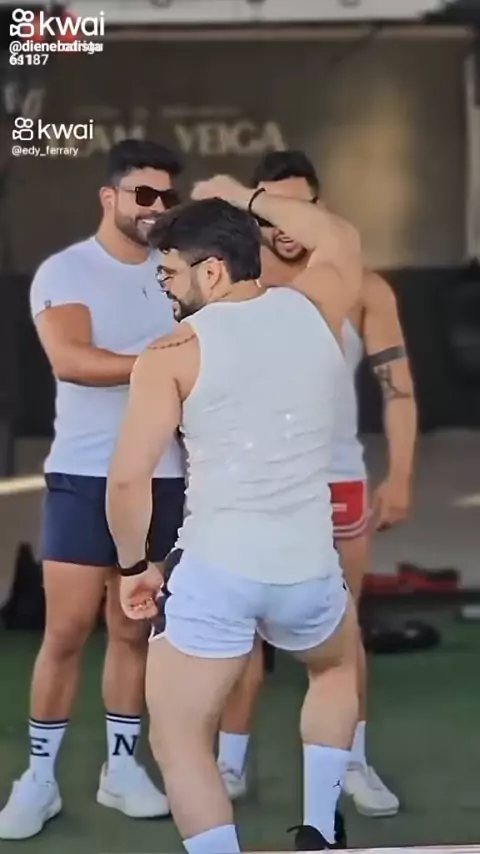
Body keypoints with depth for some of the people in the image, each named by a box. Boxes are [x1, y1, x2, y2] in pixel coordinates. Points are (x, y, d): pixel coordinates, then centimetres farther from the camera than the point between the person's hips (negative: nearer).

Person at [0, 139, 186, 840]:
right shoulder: (64, 271, -4)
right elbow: (70, 360, -18)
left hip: (161, 478, 4)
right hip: (85, 476, -4)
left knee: (134, 630, 8)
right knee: (67, 631, -2)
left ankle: (121, 766, 19)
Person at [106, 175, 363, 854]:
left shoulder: (174, 352, -6)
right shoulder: (314, 310, 6)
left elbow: (128, 478, -10)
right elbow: (342, 240, 30)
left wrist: (133, 566, 6)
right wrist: (245, 199, 35)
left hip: (213, 573, -4)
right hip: (308, 571, 4)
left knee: (179, 739, 10)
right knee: (338, 666, 36)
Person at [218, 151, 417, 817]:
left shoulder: (362, 290, -1)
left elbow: (396, 384, 1)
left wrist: (400, 478, -5)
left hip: (337, 481, 0)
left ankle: (353, 763, 17)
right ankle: (230, 764, 12)